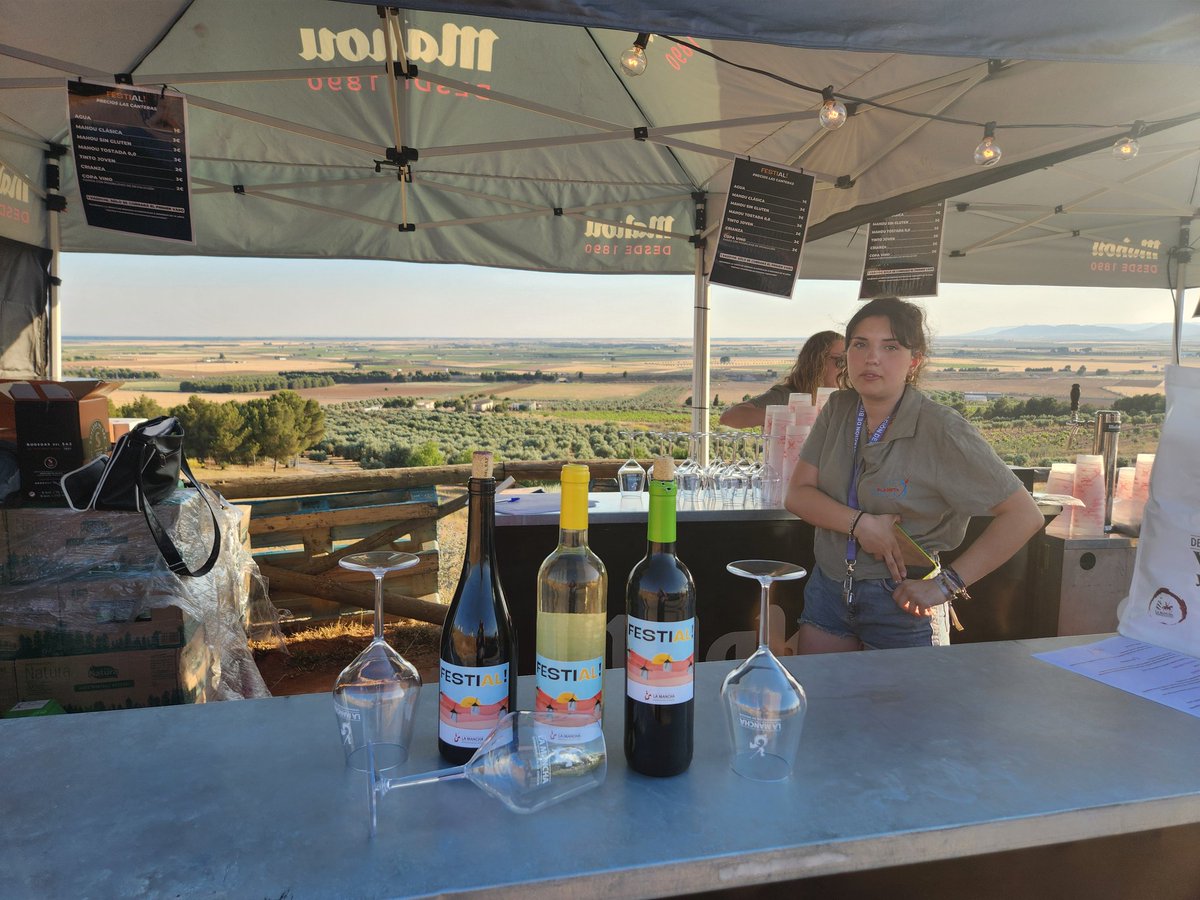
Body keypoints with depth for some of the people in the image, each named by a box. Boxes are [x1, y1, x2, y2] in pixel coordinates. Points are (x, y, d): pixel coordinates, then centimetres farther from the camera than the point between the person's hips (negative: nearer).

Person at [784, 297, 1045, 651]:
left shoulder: (942, 430, -17)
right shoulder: (837, 410, -1)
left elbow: (1024, 516, -17)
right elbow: (797, 495, -4)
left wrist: (946, 584, -17)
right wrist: (860, 524, -21)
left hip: (901, 604, -4)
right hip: (828, 591, 5)